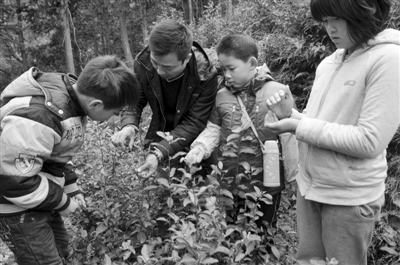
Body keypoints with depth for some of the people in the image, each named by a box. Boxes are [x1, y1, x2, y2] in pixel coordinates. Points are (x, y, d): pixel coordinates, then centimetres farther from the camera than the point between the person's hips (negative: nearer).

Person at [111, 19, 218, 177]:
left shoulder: (205, 75, -28)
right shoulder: (143, 63, -20)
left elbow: (194, 123, -25)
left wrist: (159, 152, -36)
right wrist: (129, 125, -31)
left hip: (195, 146, -2)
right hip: (159, 137, 3)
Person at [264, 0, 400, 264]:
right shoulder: (329, 62, 4)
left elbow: (369, 141, -23)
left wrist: (300, 126, -20)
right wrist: (290, 114, -5)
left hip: (349, 198, -6)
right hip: (309, 186, 6)